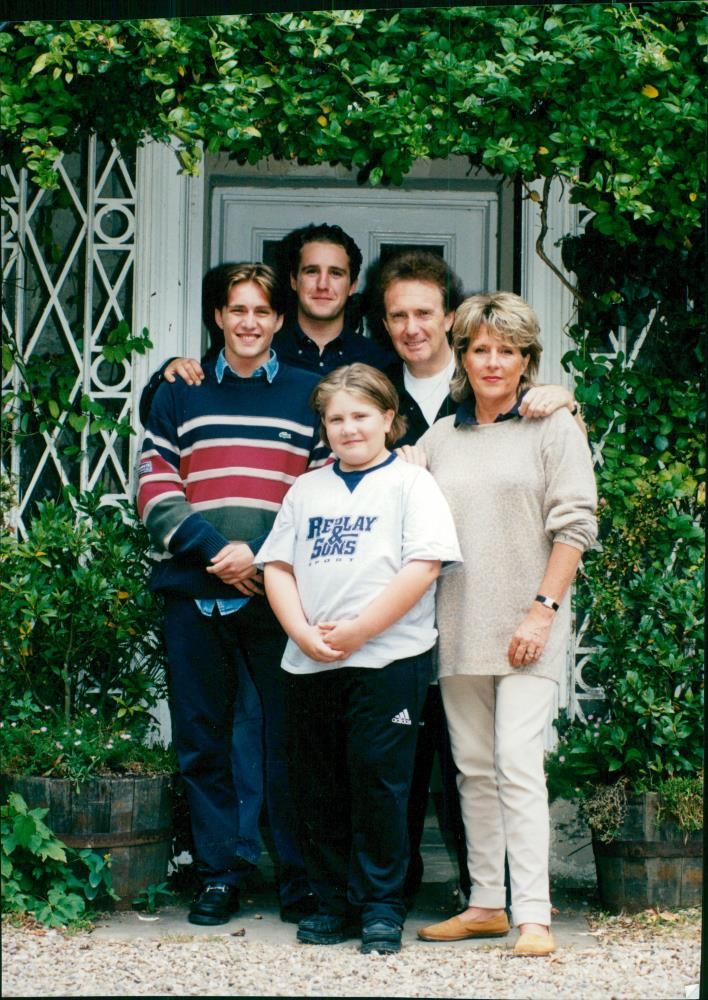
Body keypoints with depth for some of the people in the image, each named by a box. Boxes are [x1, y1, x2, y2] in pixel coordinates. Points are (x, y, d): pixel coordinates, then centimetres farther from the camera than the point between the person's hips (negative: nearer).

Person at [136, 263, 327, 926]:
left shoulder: (309, 395, 10)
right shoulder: (179, 396, 14)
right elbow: (155, 490, 5)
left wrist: (261, 554, -10)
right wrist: (212, 549, -10)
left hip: (280, 591, -2)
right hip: (194, 592, 2)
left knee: (291, 738, -3)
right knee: (202, 740, 4)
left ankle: (301, 881, 6)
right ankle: (217, 878, 12)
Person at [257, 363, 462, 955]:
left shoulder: (411, 483, 2)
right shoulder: (307, 490, 17)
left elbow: (423, 567, -9)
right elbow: (278, 566, 11)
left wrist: (357, 630, -14)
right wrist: (303, 632, -7)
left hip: (388, 659, -5)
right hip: (310, 663, 5)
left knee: (378, 783, -4)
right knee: (319, 788, 8)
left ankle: (381, 906, 5)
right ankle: (332, 901, 17)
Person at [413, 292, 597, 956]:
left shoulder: (554, 428, 1)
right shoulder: (439, 439, 13)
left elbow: (574, 526, -4)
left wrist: (543, 609, -12)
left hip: (526, 627, -5)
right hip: (458, 627, 5)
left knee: (518, 765, -13)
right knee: (473, 769, 9)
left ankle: (533, 917, -15)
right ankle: (486, 903, 17)